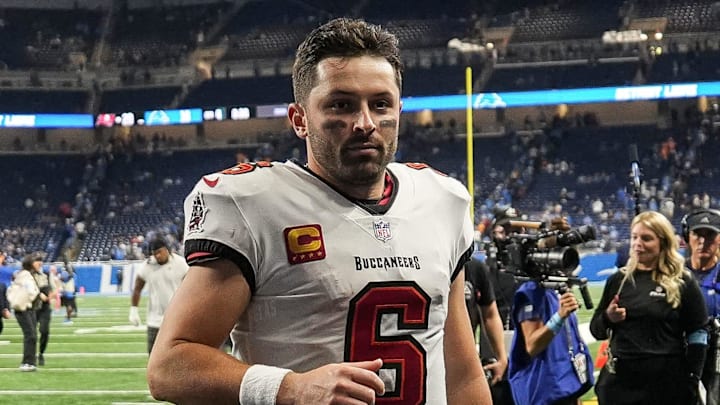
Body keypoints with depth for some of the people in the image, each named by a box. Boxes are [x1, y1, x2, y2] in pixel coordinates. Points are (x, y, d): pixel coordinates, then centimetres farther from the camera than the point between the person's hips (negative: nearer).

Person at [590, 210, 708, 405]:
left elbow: (697, 336, 0)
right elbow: (596, 331, 12)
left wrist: (692, 383, -4)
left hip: (668, 383, -3)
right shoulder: (618, 280, 7)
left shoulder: (683, 283, -2)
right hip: (619, 380, 3)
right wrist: (608, 318, -9)